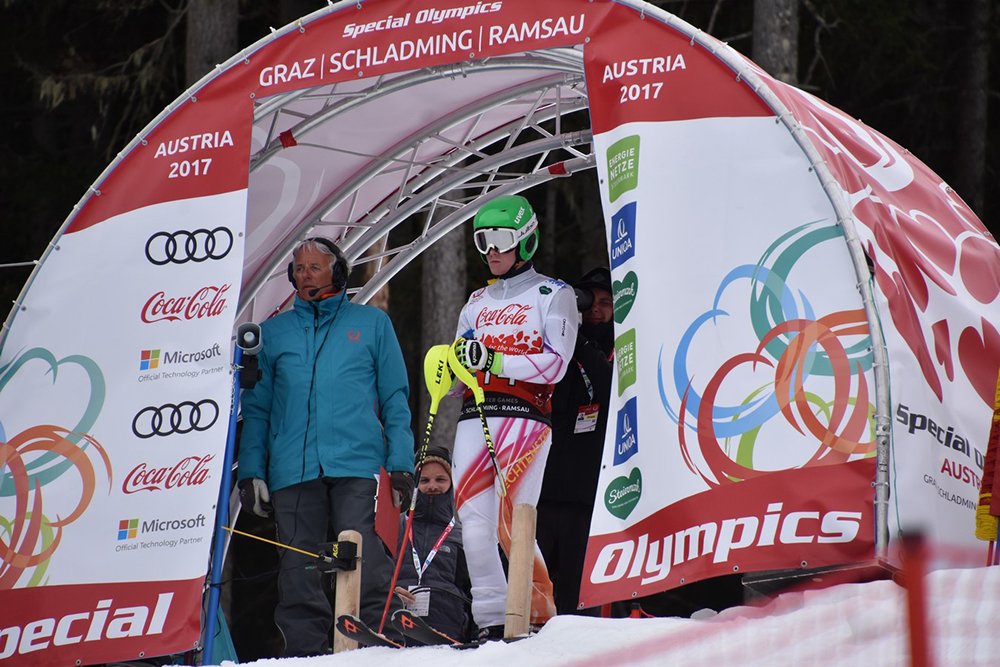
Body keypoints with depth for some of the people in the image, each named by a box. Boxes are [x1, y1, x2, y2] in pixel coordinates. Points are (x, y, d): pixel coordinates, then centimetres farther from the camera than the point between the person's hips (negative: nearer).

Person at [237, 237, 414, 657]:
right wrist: (251, 470, 7)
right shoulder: (273, 332, 18)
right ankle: (304, 650, 2)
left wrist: (400, 461, 1)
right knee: (298, 566, -2)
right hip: (292, 471, 2)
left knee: (363, 560, -13)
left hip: (357, 465, -2)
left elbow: (395, 399, 12)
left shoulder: (371, 324, 14)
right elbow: (256, 408, 17)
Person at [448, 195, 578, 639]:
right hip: (474, 416, 5)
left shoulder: (552, 295, 7)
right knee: (474, 519, -10)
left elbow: (554, 365, -6)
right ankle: (492, 622, -12)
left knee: (510, 524, -14)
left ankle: (541, 615, -4)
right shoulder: (477, 303, 25)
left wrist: (494, 360, -16)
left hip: (523, 415, -5)